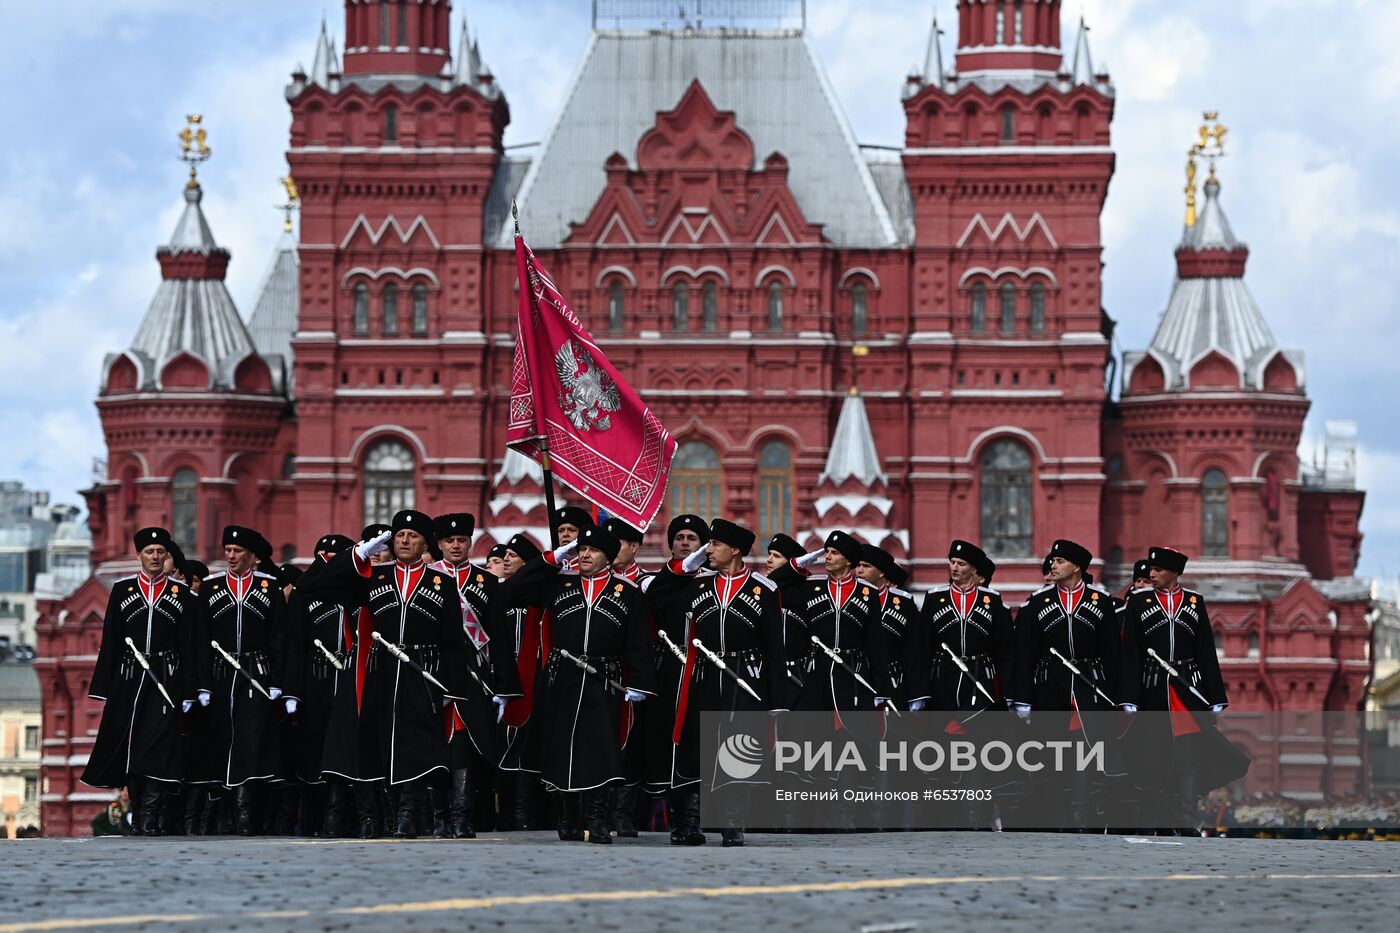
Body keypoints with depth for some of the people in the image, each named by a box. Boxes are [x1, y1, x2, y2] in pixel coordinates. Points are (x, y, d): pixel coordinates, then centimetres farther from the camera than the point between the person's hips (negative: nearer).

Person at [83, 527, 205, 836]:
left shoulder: (182, 594, 6)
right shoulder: (122, 590, 8)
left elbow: (189, 647, 5)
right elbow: (109, 643, 8)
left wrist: (189, 692, -1)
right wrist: (105, 689, 3)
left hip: (166, 680, -2)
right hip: (129, 679, 2)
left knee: (158, 746, -11)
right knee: (129, 749, 3)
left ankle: (150, 818, -14)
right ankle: (138, 812, 12)